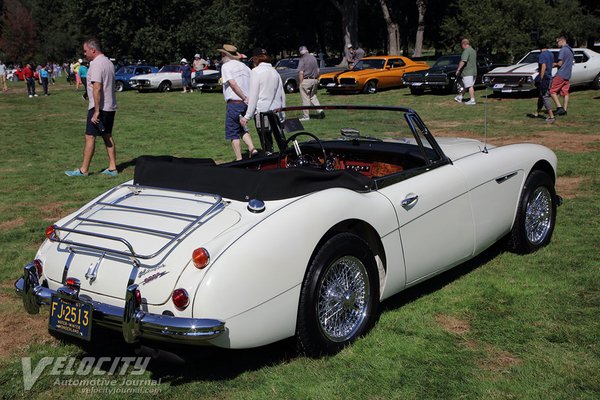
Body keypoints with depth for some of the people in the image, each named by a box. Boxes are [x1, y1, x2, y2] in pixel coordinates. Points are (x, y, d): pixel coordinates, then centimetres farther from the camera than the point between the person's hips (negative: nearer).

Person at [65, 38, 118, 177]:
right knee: (107, 136, 12)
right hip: (110, 107, 9)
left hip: (99, 107, -9)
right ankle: (112, 168, 13)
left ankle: (83, 170, -1)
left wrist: (96, 111, -23)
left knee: (90, 137, -4)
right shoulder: (109, 62, 14)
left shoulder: (96, 64, -16)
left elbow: (97, 88, -24)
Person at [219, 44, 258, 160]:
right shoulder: (244, 66, 15)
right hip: (246, 103, 7)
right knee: (242, 128, 22)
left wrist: (244, 98, -15)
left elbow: (232, 83, -18)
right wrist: (246, 98, 7)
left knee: (233, 133, 2)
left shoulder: (226, 66, -5)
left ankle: (239, 159, -1)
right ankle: (252, 149, 2)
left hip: (234, 103, -7)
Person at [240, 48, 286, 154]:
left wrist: (247, 116, -7)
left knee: (266, 145, -4)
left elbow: (253, 96, -10)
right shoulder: (275, 72, 13)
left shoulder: (256, 71, -6)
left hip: (262, 112, -6)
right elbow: (282, 94, 15)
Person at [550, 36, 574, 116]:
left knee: (553, 91, -3)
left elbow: (560, 64, -17)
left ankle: (559, 107, -12)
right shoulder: (570, 50, 15)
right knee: (565, 92, 8)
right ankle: (564, 110, 7)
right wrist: (557, 64, 17)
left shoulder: (562, 50, -13)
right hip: (568, 75, 9)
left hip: (561, 75, -9)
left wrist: (554, 64, 3)